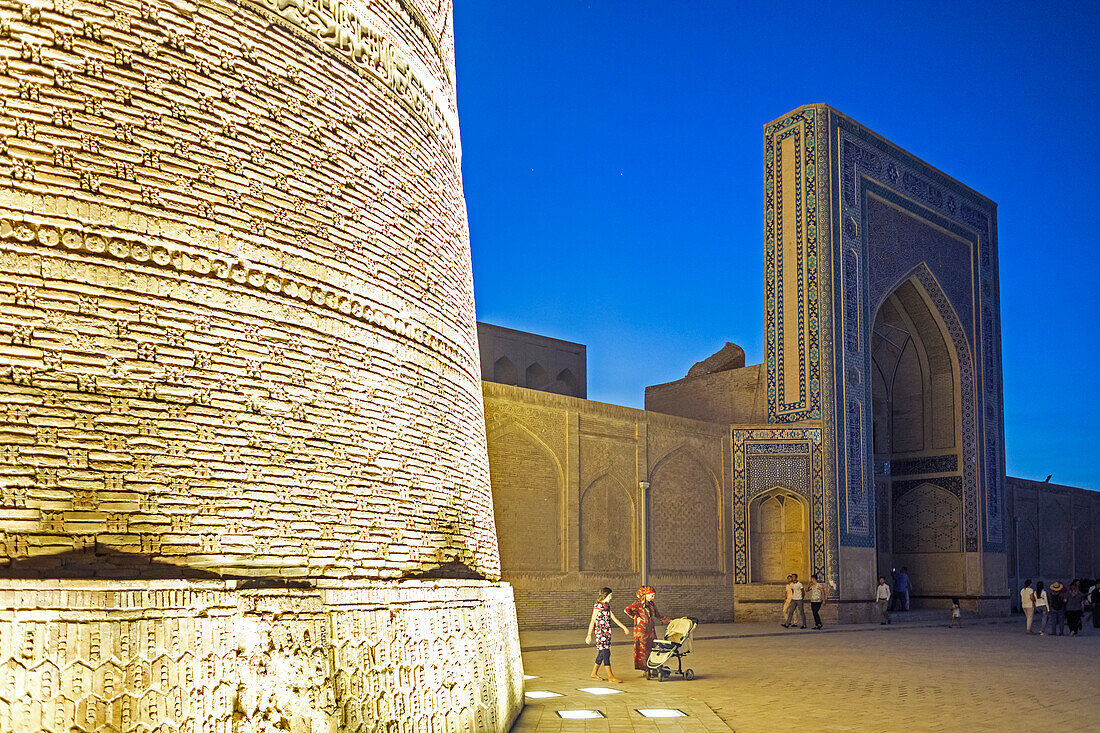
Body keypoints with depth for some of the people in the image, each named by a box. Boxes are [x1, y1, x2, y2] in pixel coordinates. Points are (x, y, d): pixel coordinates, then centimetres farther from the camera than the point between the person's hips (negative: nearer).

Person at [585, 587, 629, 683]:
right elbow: (592, 621, -11)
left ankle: (594, 673, 23)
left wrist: (624, 628, 20)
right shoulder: (597, 606, -11)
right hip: (600, 632, -8)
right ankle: (610, 676, -9)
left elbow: (613, 618, 20)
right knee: (605, 652, -9)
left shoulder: (607, 606, 14)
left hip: (607, 632, 8)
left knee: (602, 653, 12)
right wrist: (589, 635, -14)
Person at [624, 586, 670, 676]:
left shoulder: (651, 604, 13)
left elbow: (658, 615, 22)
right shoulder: (638, 604, -6)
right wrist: (636, 617, -17)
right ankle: (645, 670, 1)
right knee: (643, 649, -4)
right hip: (641, 631, -6)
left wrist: (670, 621, 18)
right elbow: (627, 610, -17)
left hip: (651, 631, 6)